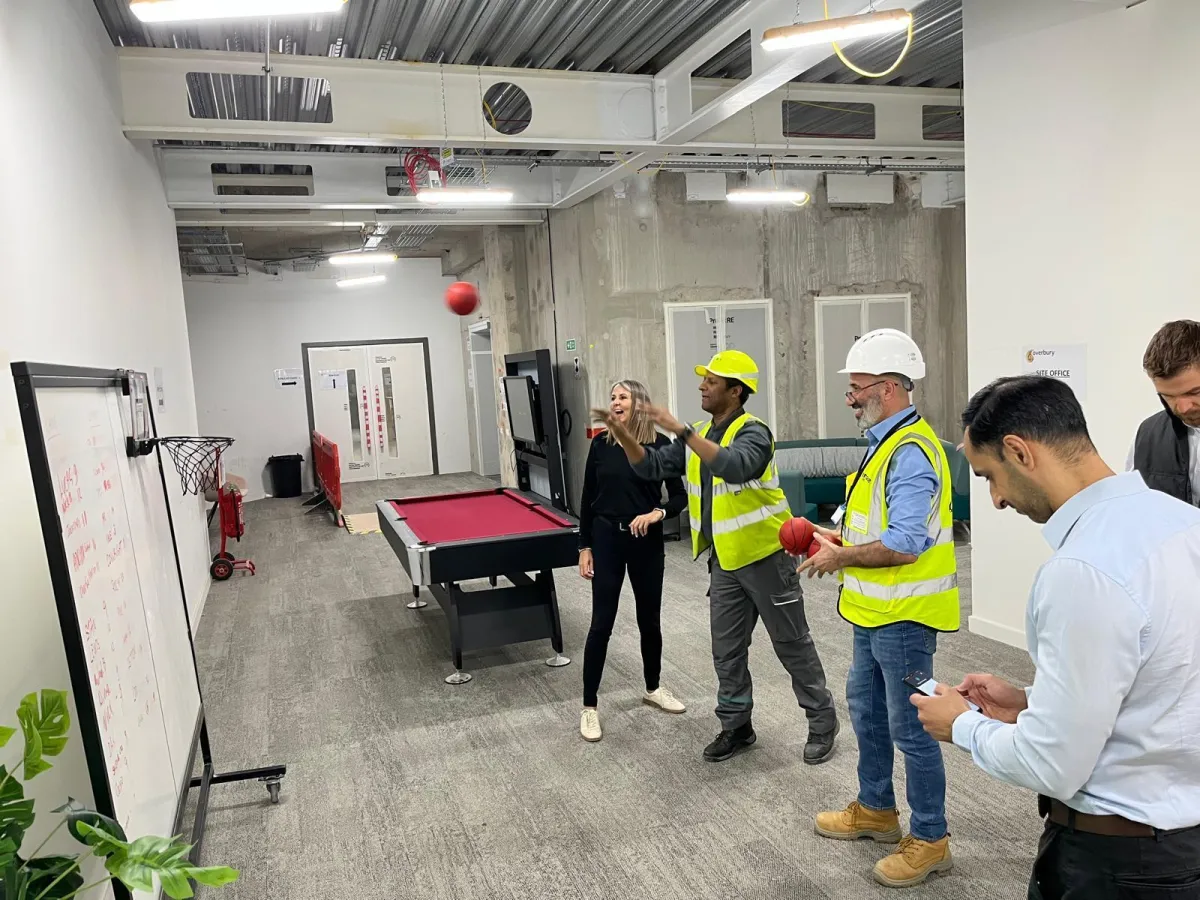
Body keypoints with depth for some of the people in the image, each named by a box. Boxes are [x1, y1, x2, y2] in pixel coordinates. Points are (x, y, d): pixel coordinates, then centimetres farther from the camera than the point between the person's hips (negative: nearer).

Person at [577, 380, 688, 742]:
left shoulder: (660, 444, -5)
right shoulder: (601, 444, -2)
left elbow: (680, 496, -1)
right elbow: (588, 499, 3)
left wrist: (658, 513, -21)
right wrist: (584, 547, 1)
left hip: (647, 543, 1)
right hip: (607, 540, 0)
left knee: (649, 620, 14)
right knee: (601, 624, 0)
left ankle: (653, 689, 37)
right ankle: (588, 707, 12)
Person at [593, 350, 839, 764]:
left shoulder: (753, 432, -17)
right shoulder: (698, 437, 7)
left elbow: (734, 466, -37)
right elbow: (652, 466, 6)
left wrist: (681, 430, -37)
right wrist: (622, 433, -8)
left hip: (764, 556, -7)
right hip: (724, 561, 7)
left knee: (792, 643, 6)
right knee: (727, 649, 13)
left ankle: (822, 721, 23)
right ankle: (735, 725, 28)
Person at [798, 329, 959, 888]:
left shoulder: (910, 451, -22)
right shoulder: (885, 443, 10)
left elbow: (903, 545, -28)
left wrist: (839, 558, -16)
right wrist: (837, 539, 8)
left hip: (903, 617, -10)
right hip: (874, 612, 11)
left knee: (909, 727, 4)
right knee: (866, 710, 22)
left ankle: (929, 840, 22)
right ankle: (875, 809, 40)